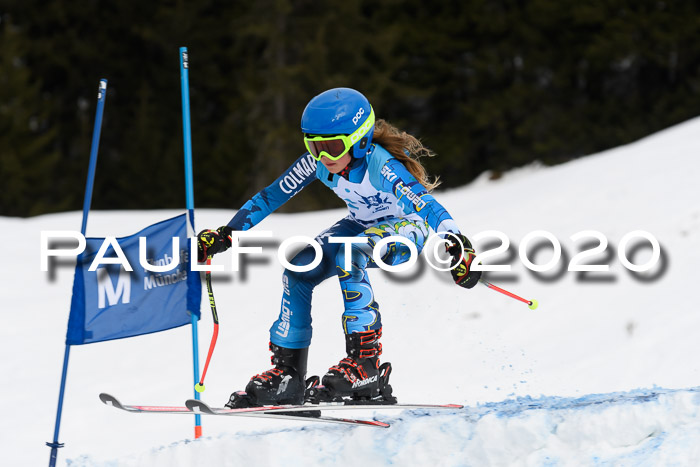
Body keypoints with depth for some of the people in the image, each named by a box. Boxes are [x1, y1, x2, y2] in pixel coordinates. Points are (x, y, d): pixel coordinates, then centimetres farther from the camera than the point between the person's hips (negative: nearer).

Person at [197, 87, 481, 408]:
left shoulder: (379, 165, -33)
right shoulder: (318, 162, -16)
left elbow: (424, 203, -44)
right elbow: (271, 196, -6)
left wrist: (457, 243, -61)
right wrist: (226, 234, -10)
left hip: (406, 230, -7)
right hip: (363, 226, 7)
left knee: (348, 257, -35)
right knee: (299, 270, -13)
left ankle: (366, 365, -32)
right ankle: (287, 372, -3)